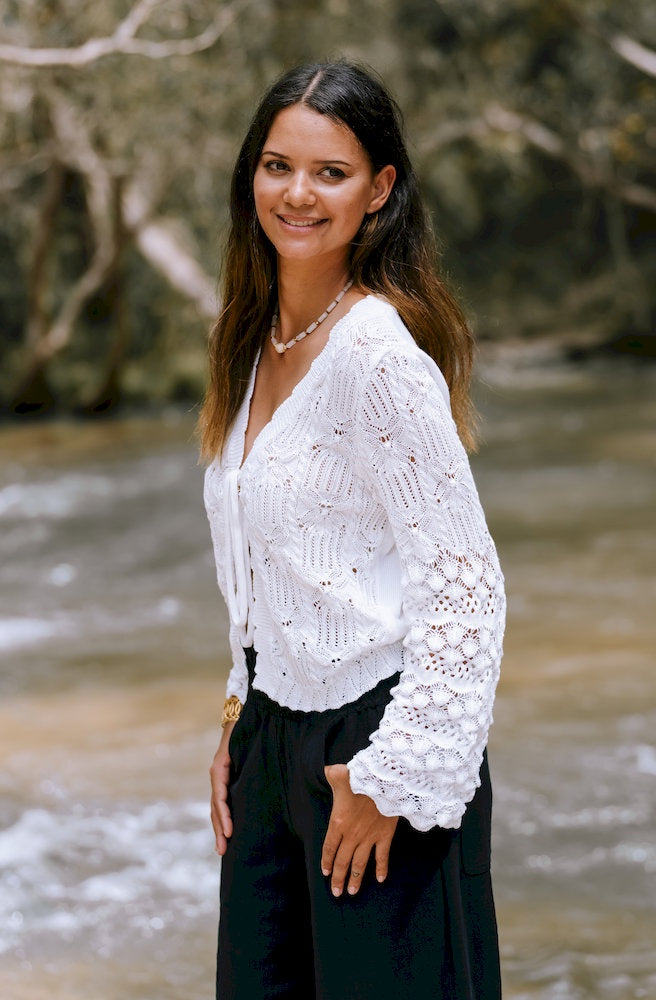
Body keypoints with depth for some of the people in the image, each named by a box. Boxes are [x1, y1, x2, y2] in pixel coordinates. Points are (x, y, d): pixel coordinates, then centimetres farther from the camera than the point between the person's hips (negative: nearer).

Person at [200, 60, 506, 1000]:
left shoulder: (377, 352, -17)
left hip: (374, 734, -8)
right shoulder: (260, 341, 8)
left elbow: (464, 585, -19)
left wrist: (394, 775, -17)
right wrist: (239, 723, 14)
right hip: (276, 735, 8)